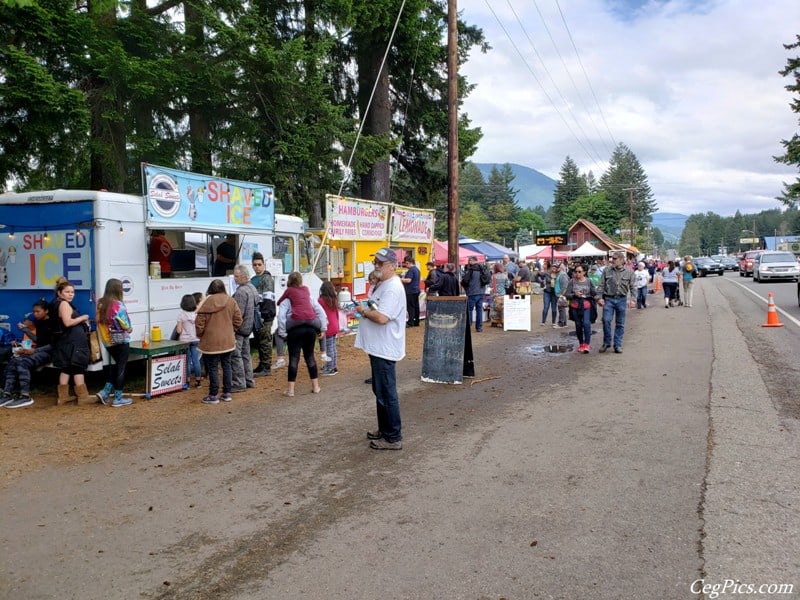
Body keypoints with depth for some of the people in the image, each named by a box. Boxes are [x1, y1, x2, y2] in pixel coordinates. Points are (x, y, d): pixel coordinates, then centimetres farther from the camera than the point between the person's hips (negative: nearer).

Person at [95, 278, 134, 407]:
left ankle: (105, 392, 14)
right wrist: (129, 328, 5)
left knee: (116, 365, 22)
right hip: (121, 340, -7)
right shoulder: (118, 305, -17)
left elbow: (99, 321, 1)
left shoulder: (100, 303, 3)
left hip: (107, 341, 7)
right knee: (121, 368, 3)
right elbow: (124, 324, -14)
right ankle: (118, 398, 8)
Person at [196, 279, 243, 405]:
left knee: (213, 368, 3)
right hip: (228, 341, 4)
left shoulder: (207, 302, -12)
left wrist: (200, 335, 8)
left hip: (211, 342, -4)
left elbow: (199, 322, -10)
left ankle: (213, 396, 9)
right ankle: (227, 393, 19)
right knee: (226, 366, 14)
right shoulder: (231, 301, -1)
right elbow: (238, 320, 3)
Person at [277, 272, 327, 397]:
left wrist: (282, 333, -3)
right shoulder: (308, 295, 16)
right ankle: (315, 386, 18)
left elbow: (281, 316, -8)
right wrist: (323, 329, 13)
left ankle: (290, 389, -2)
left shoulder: (287, 298, 4)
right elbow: (321, 312, 12)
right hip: (311, 327, 4)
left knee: (294, 358, 0)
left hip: (295, 329, -4)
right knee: (310, 356, 15)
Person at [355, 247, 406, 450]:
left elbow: (382, 317, -28)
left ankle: (393, 438, 6)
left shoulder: (393, 288, -19)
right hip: (378, 348, 11)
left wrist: (364, 311, -12)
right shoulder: (382, 285, 15)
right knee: (380, 392, 20)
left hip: (385, 349, -11)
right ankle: (385, 429, 33)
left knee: (386, 394, -3)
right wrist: (366, 311, 3)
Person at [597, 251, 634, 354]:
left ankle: (618, 345, 16)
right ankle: (606, 343, 8)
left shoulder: (629, 272, 2)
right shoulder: (606, 270, 1)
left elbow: (632, 286, 6)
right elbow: (601, 285, 3)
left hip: (622, 300, 1)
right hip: (608, 299, 0)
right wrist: (599, 297, -5)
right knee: (606, 320, -8)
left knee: (620, 324, 7)